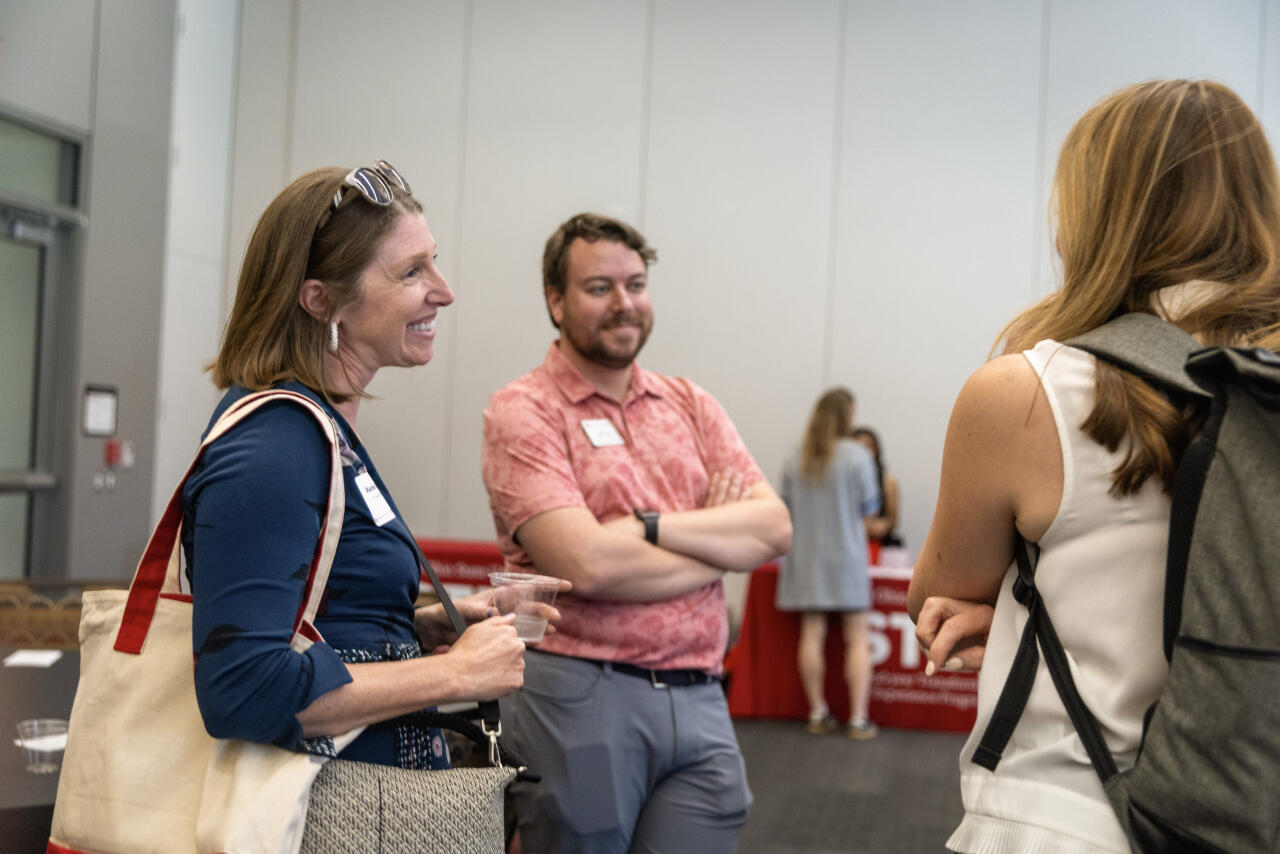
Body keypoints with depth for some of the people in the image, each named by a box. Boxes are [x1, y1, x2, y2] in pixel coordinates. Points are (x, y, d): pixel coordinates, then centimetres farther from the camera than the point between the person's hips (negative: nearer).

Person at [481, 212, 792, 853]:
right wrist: (722, 542, -5)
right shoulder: (522, 411, -4)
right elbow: (585, 564, -17)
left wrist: (650, 526, -13)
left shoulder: (689, 404, 13)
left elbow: (775, 527, 1)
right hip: (579, 699, -4)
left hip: (697, 701, 4)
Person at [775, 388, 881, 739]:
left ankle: (817, 713, 13)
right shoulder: (857, 456, -8)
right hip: (846, 558, -3)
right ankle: (858, 719, 2)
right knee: (857, 638, 3)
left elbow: (787, 510, 6)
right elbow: (869, 512, -5)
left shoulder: (796, 460, 1)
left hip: (805, 559, 3)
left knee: (811, 636, 7)